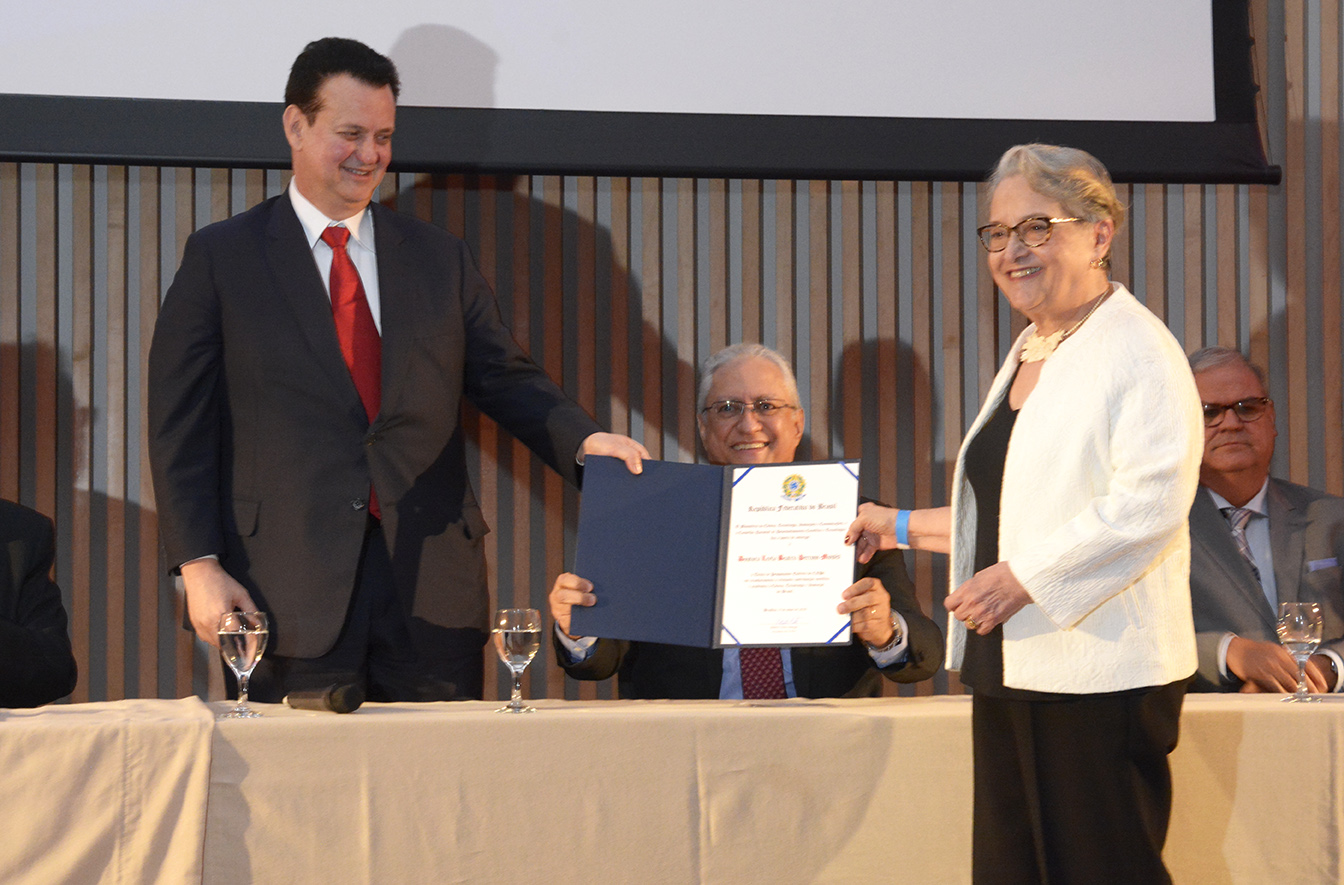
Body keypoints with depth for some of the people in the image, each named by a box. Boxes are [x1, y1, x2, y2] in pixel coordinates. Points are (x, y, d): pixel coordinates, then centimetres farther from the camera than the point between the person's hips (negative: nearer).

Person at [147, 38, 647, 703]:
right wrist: (199, 566, -7)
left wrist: (582, 441, -7)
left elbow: (506, 379, 14)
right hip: (291, 592, -3)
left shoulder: (441, 260, 15)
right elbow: (180, 425, 2)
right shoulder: (220, 258, 5)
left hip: (431, 591, 3)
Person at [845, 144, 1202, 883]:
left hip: (1099, 673, -9)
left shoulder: (1137, 348, -8)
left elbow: (1148, 505, -20)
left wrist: (1023, 576, -20)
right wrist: (900, 528, 29)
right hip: (1012, 668, 9)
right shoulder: (1028, 353, 21)